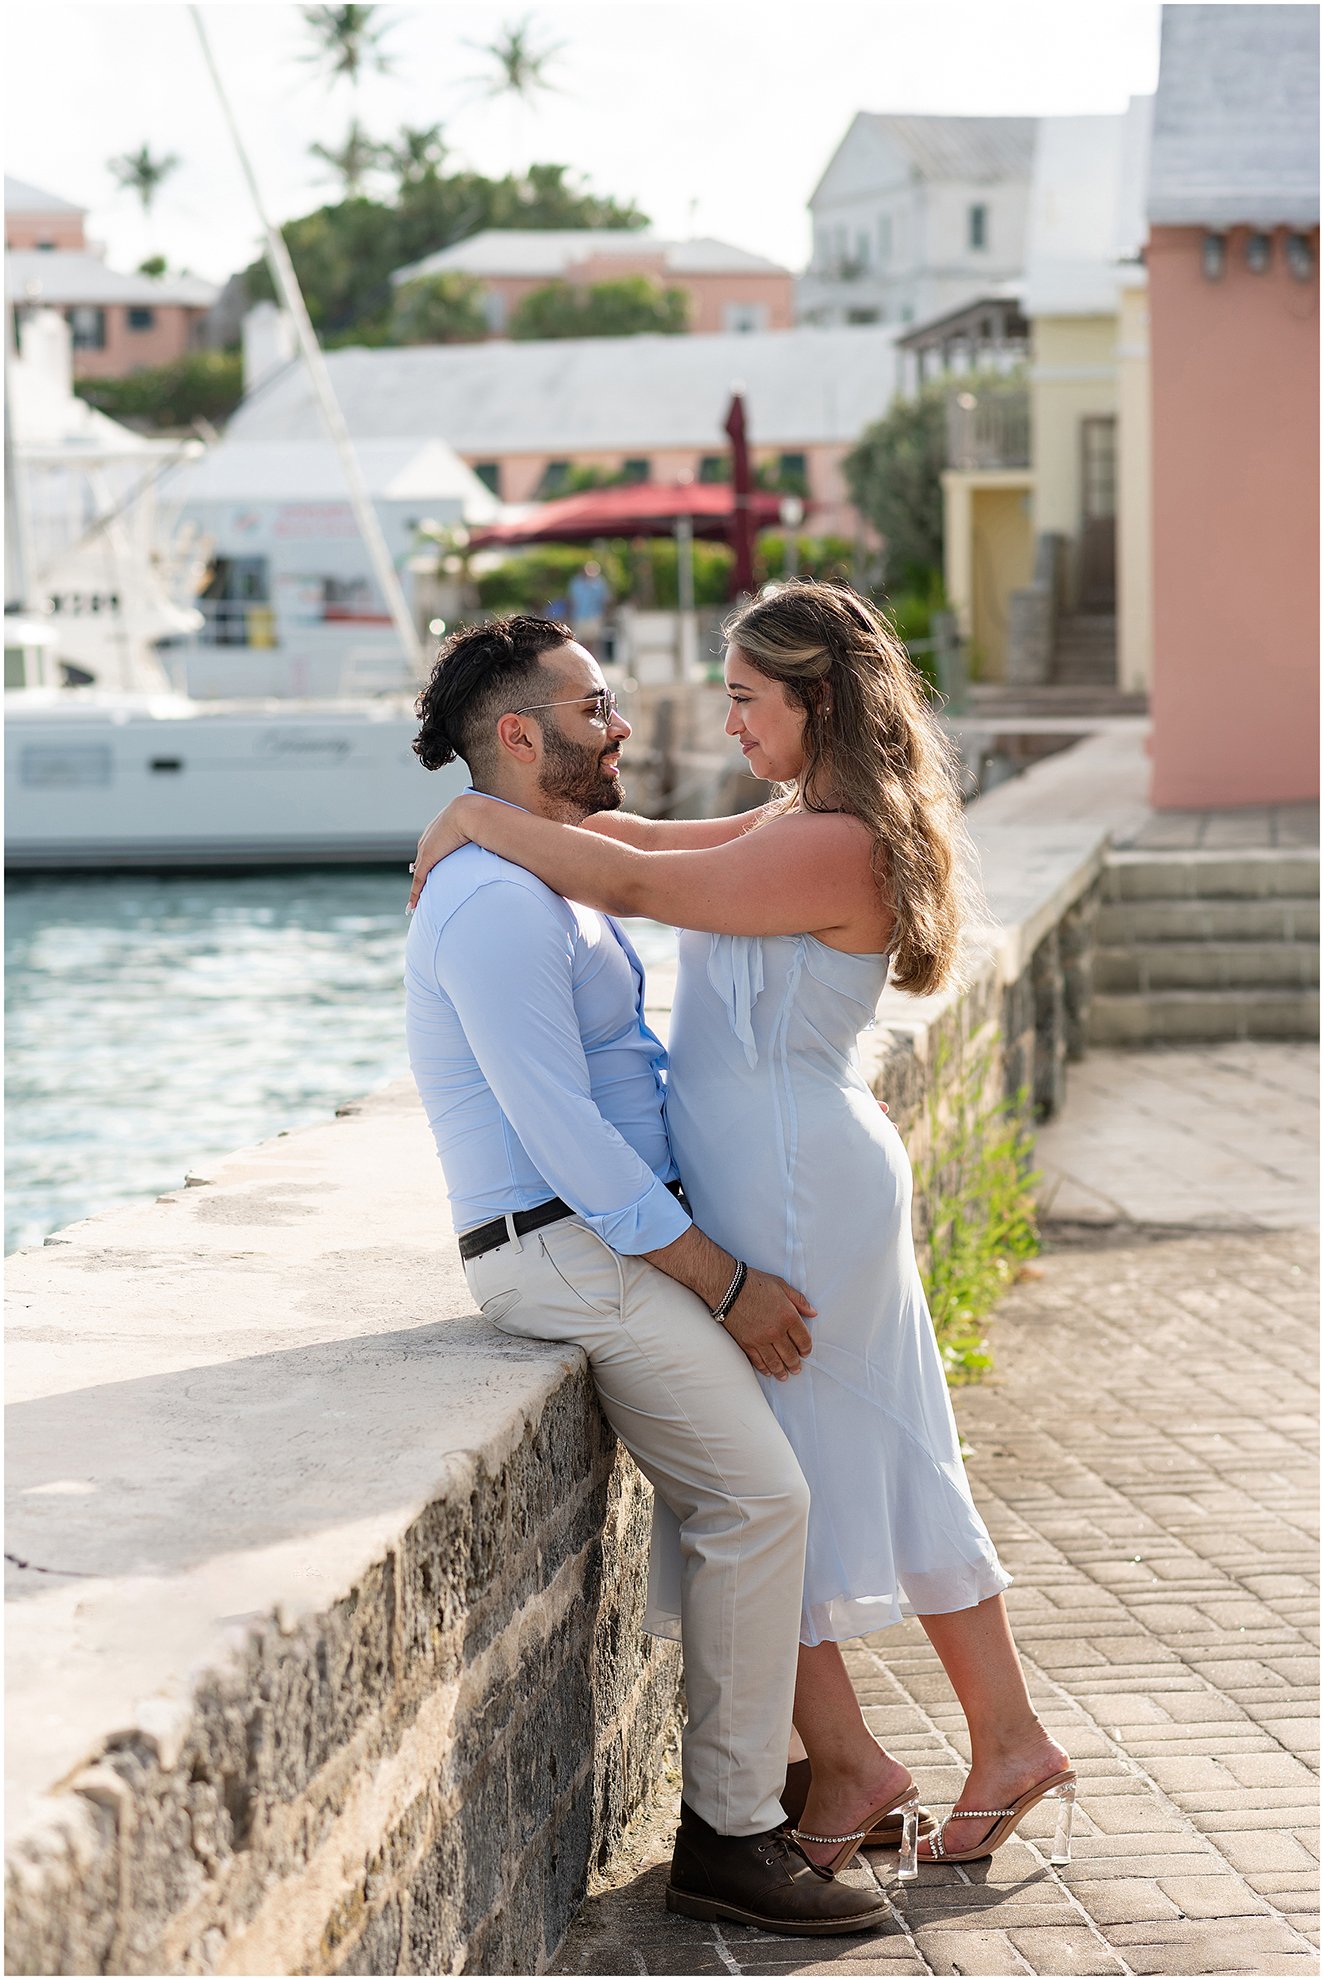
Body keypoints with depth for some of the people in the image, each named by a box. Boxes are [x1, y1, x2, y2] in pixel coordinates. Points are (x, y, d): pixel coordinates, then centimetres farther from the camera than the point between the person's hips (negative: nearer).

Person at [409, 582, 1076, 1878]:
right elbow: (655, 840, 19)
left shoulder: (833, 848, -21)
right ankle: (1009, 1742, 21)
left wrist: (482, 820, -13)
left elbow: (637, 885, -23)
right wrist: (525, 816, 9)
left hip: (790, 1190, -10)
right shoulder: (806, 824, 12)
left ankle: (844, 1759, 13)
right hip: (820, 1175, 10)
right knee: (890, 1464, 14)